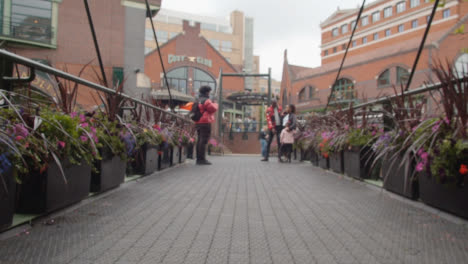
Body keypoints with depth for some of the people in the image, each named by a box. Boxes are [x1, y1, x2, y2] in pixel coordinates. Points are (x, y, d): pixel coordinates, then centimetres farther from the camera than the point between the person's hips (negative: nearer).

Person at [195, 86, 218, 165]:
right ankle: (202, 159, -12)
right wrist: (215, 104, 4)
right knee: (204, 141, -9)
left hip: (198, 123, 9)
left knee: (200, 140, 12)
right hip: (205, 123, -9)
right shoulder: (206, 100, -10)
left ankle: (198, 159, 14)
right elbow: (213, 109, -17)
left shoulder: (197, 101, 17)